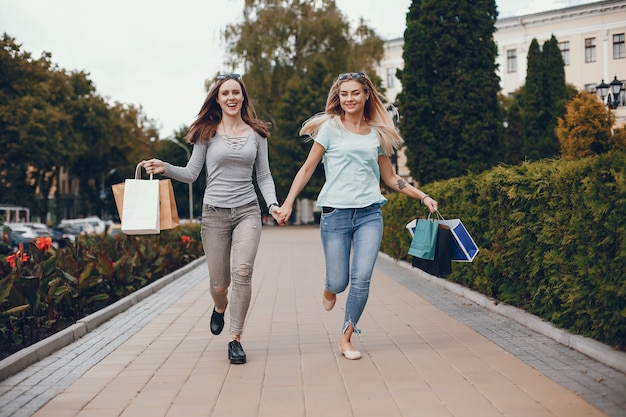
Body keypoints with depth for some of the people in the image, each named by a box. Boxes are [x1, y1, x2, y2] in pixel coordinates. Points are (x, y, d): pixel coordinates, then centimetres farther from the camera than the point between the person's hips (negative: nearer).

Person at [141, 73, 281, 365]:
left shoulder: (256, 133, 8)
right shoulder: (207, 133, 4)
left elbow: (264, 176, 11)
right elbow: (191, 173, 4)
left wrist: (273, 204, -5)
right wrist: (165, 168, -14)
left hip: (247, 211, 0)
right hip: (215, 212, 0)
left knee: (242, 271, -21)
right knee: (219, 283, 3)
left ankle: (235, 338, -8)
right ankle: (220, 307, 42)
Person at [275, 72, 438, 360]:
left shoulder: (377, 133, 11)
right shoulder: (331, 128, 3)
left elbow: (390, 178, 19)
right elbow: (308, 167, 4)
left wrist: (423, 197, 13)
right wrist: (288, 202, -4)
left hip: (369, 214, 2)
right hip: (336, 214, -2)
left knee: (362, 279, -10)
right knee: (338, 282, 0)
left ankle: (346, 338, 7)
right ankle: (329, 289, 39)